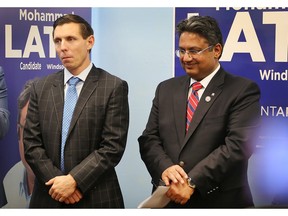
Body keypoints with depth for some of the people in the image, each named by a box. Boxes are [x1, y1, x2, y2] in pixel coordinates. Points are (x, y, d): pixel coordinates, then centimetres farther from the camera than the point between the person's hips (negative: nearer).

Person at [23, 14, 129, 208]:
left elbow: (113, 146, -11)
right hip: (49, 196, 3)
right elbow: (32, 143, 2)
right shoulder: (41, 88, 6)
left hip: (96, 198, -3)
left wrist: (74, 180, -16)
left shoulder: (114, 87, -5)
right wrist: (57, 181, -10)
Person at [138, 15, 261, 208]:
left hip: (219, 201, -4)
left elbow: (238, 144, -17)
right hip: (168, 199, 4)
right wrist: (165, 168, -16)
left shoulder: (243, 90, -7)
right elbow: (149, 139, 4)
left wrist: (192, 182, -22)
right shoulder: (166, 89, 8)